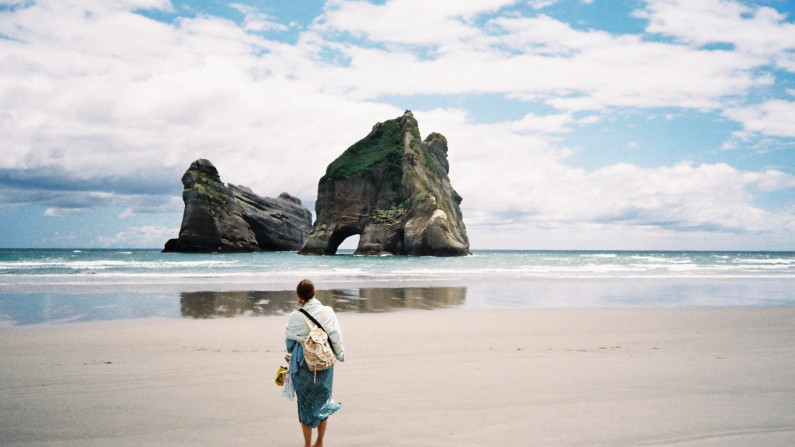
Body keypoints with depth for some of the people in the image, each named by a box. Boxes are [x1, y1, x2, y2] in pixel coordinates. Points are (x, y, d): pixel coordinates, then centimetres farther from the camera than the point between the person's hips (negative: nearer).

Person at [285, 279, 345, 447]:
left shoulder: (295, 317, -12)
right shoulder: (327, 312, -9)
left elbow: (290, 342, -1)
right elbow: (336, 337, -4)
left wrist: (291, 354, 20)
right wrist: (340, 354, 14)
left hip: (302, 364, -2)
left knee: (305, 403, 11)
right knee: (322, 401, 16)